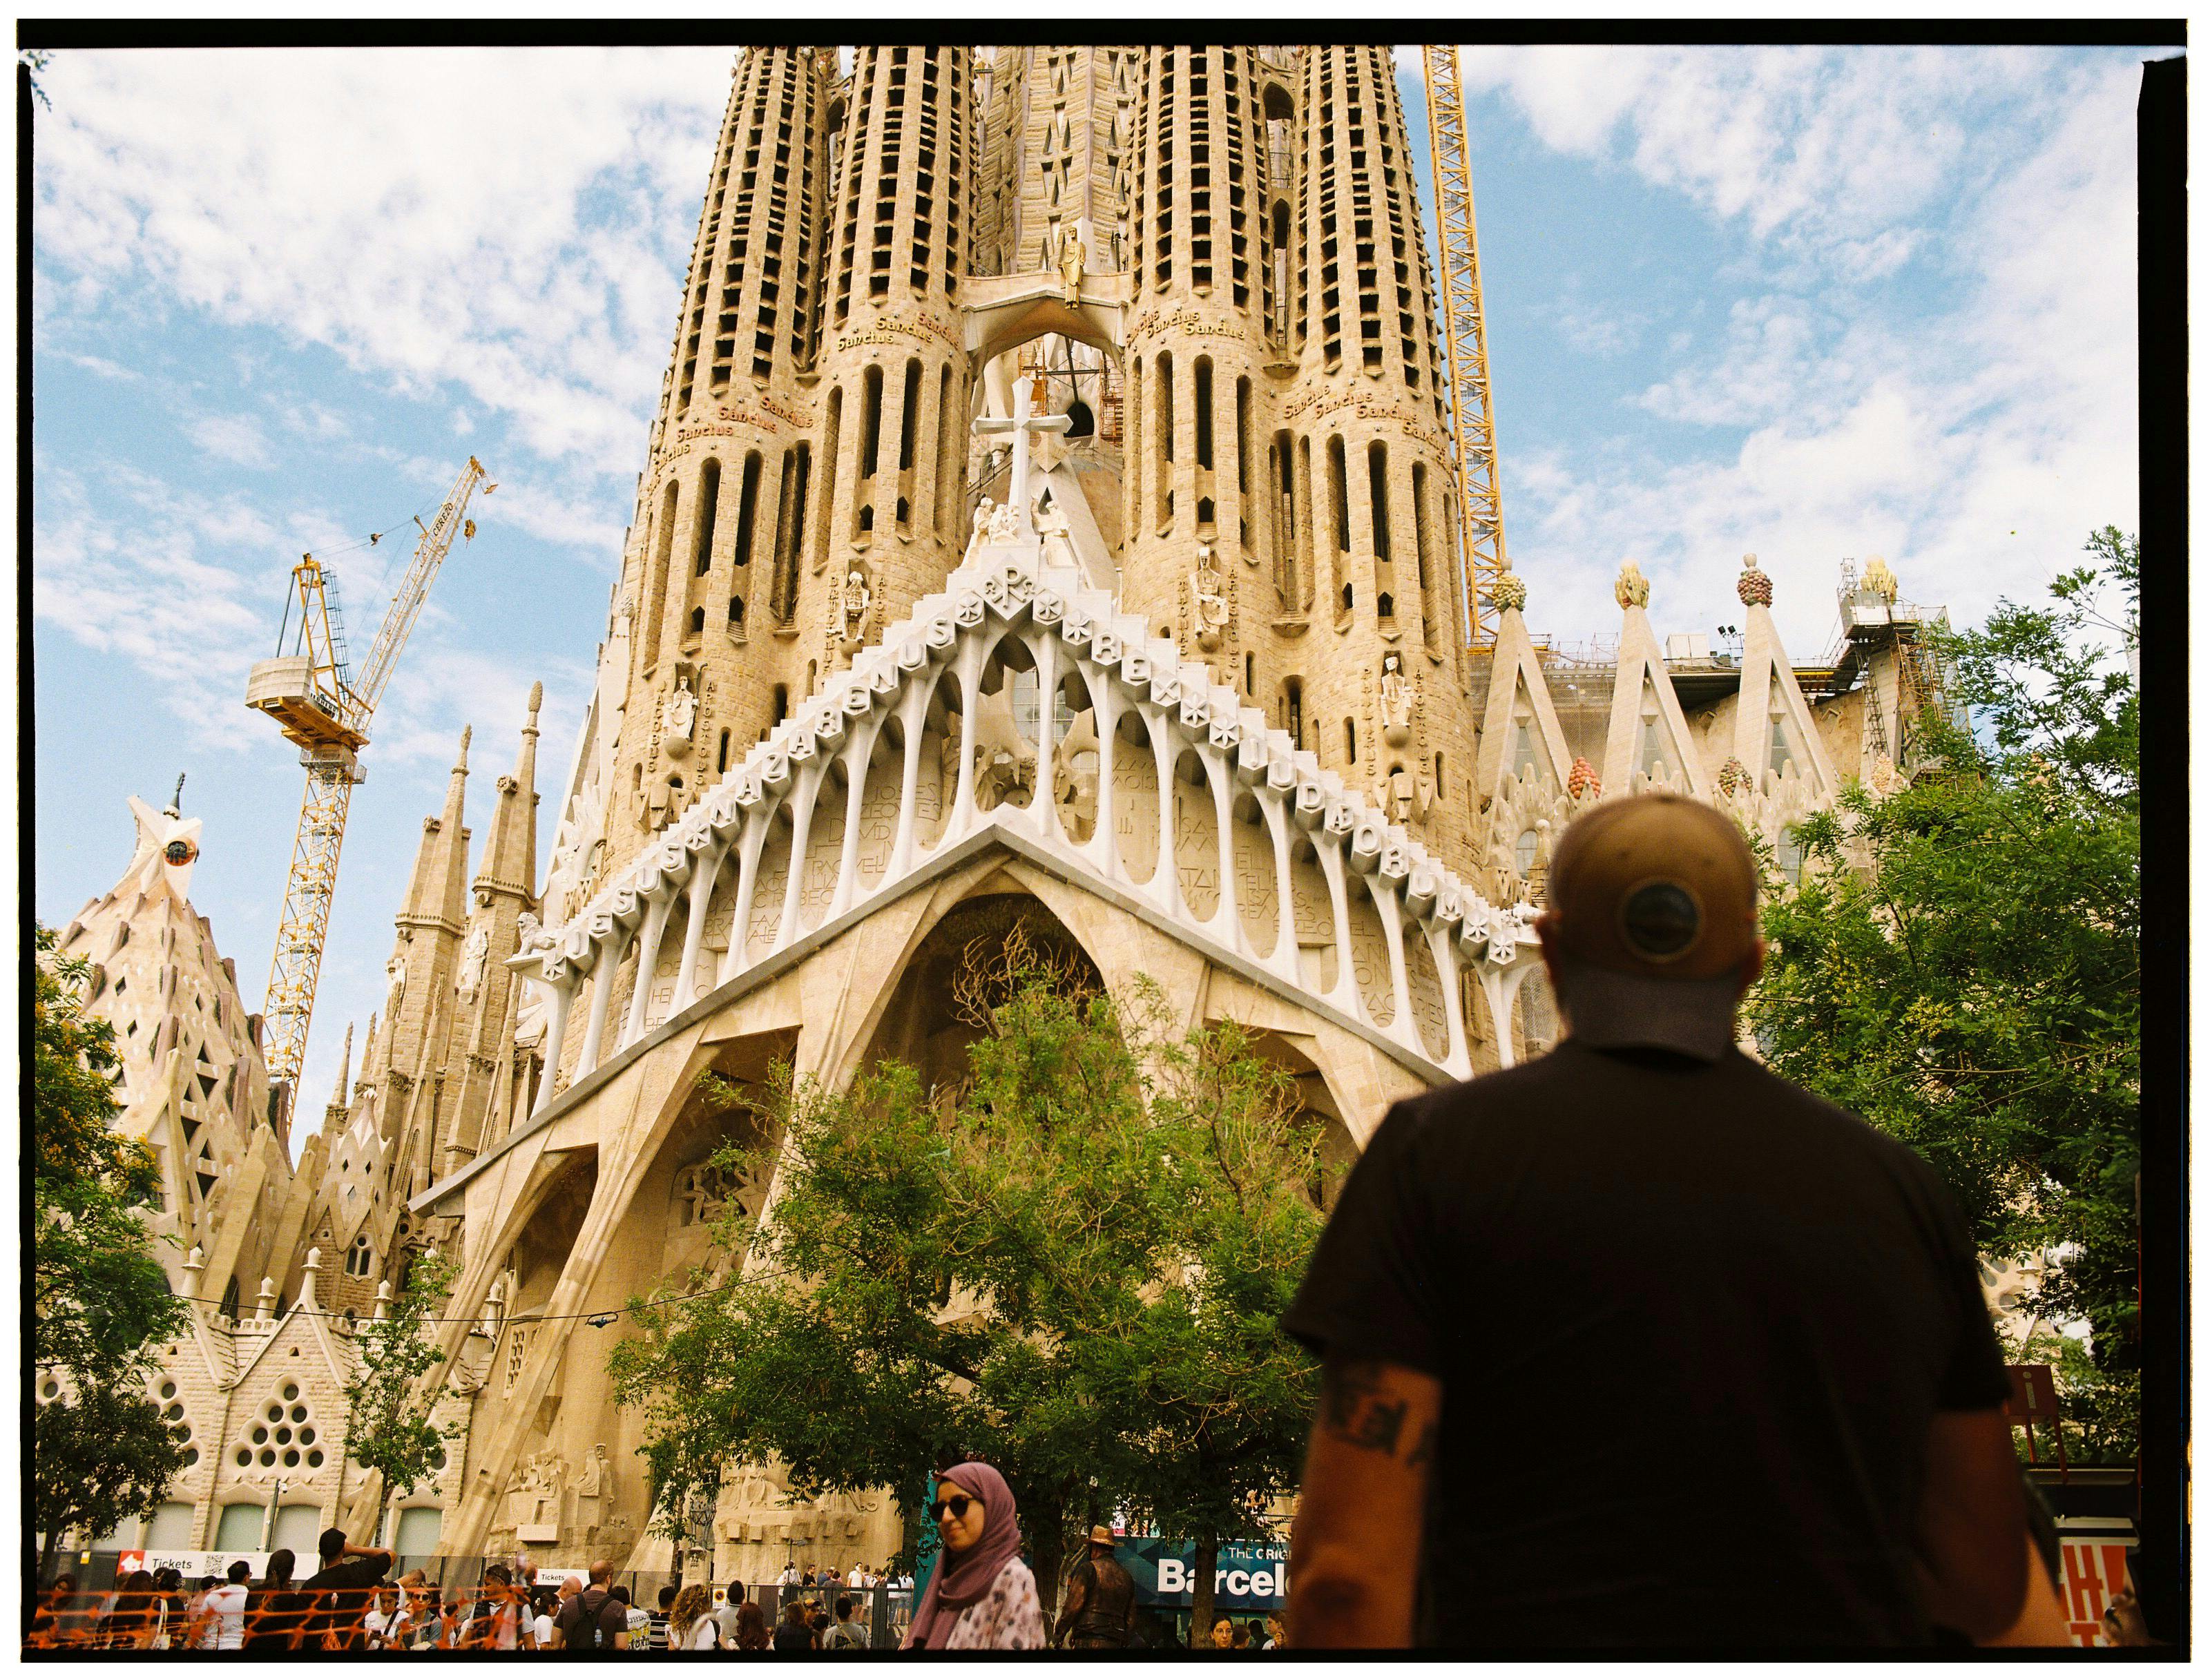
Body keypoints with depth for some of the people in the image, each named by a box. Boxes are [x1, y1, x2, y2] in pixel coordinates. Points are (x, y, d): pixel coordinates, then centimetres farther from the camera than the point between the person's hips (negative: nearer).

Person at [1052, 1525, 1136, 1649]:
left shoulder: (1088, 1568, -3)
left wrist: (1058, 1634, 2)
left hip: (1089, 1643, -6)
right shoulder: (1126, 1576, 16)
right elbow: (1131, 1619, 18)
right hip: (1115, 1643, 6)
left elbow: (1072, 1606, -8)